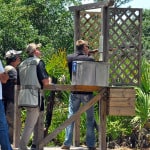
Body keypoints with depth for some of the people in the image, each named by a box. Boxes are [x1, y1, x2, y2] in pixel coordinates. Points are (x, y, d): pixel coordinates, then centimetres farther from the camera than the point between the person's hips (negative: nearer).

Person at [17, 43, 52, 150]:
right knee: (30, 124, -4)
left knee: (37, 121, 19)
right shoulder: (38, 62, -5)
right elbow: (45, 82, -13)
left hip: (23, 96, 8)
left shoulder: (22, 64, 17)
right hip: (34, 97, -8)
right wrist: (49, 80, 11)